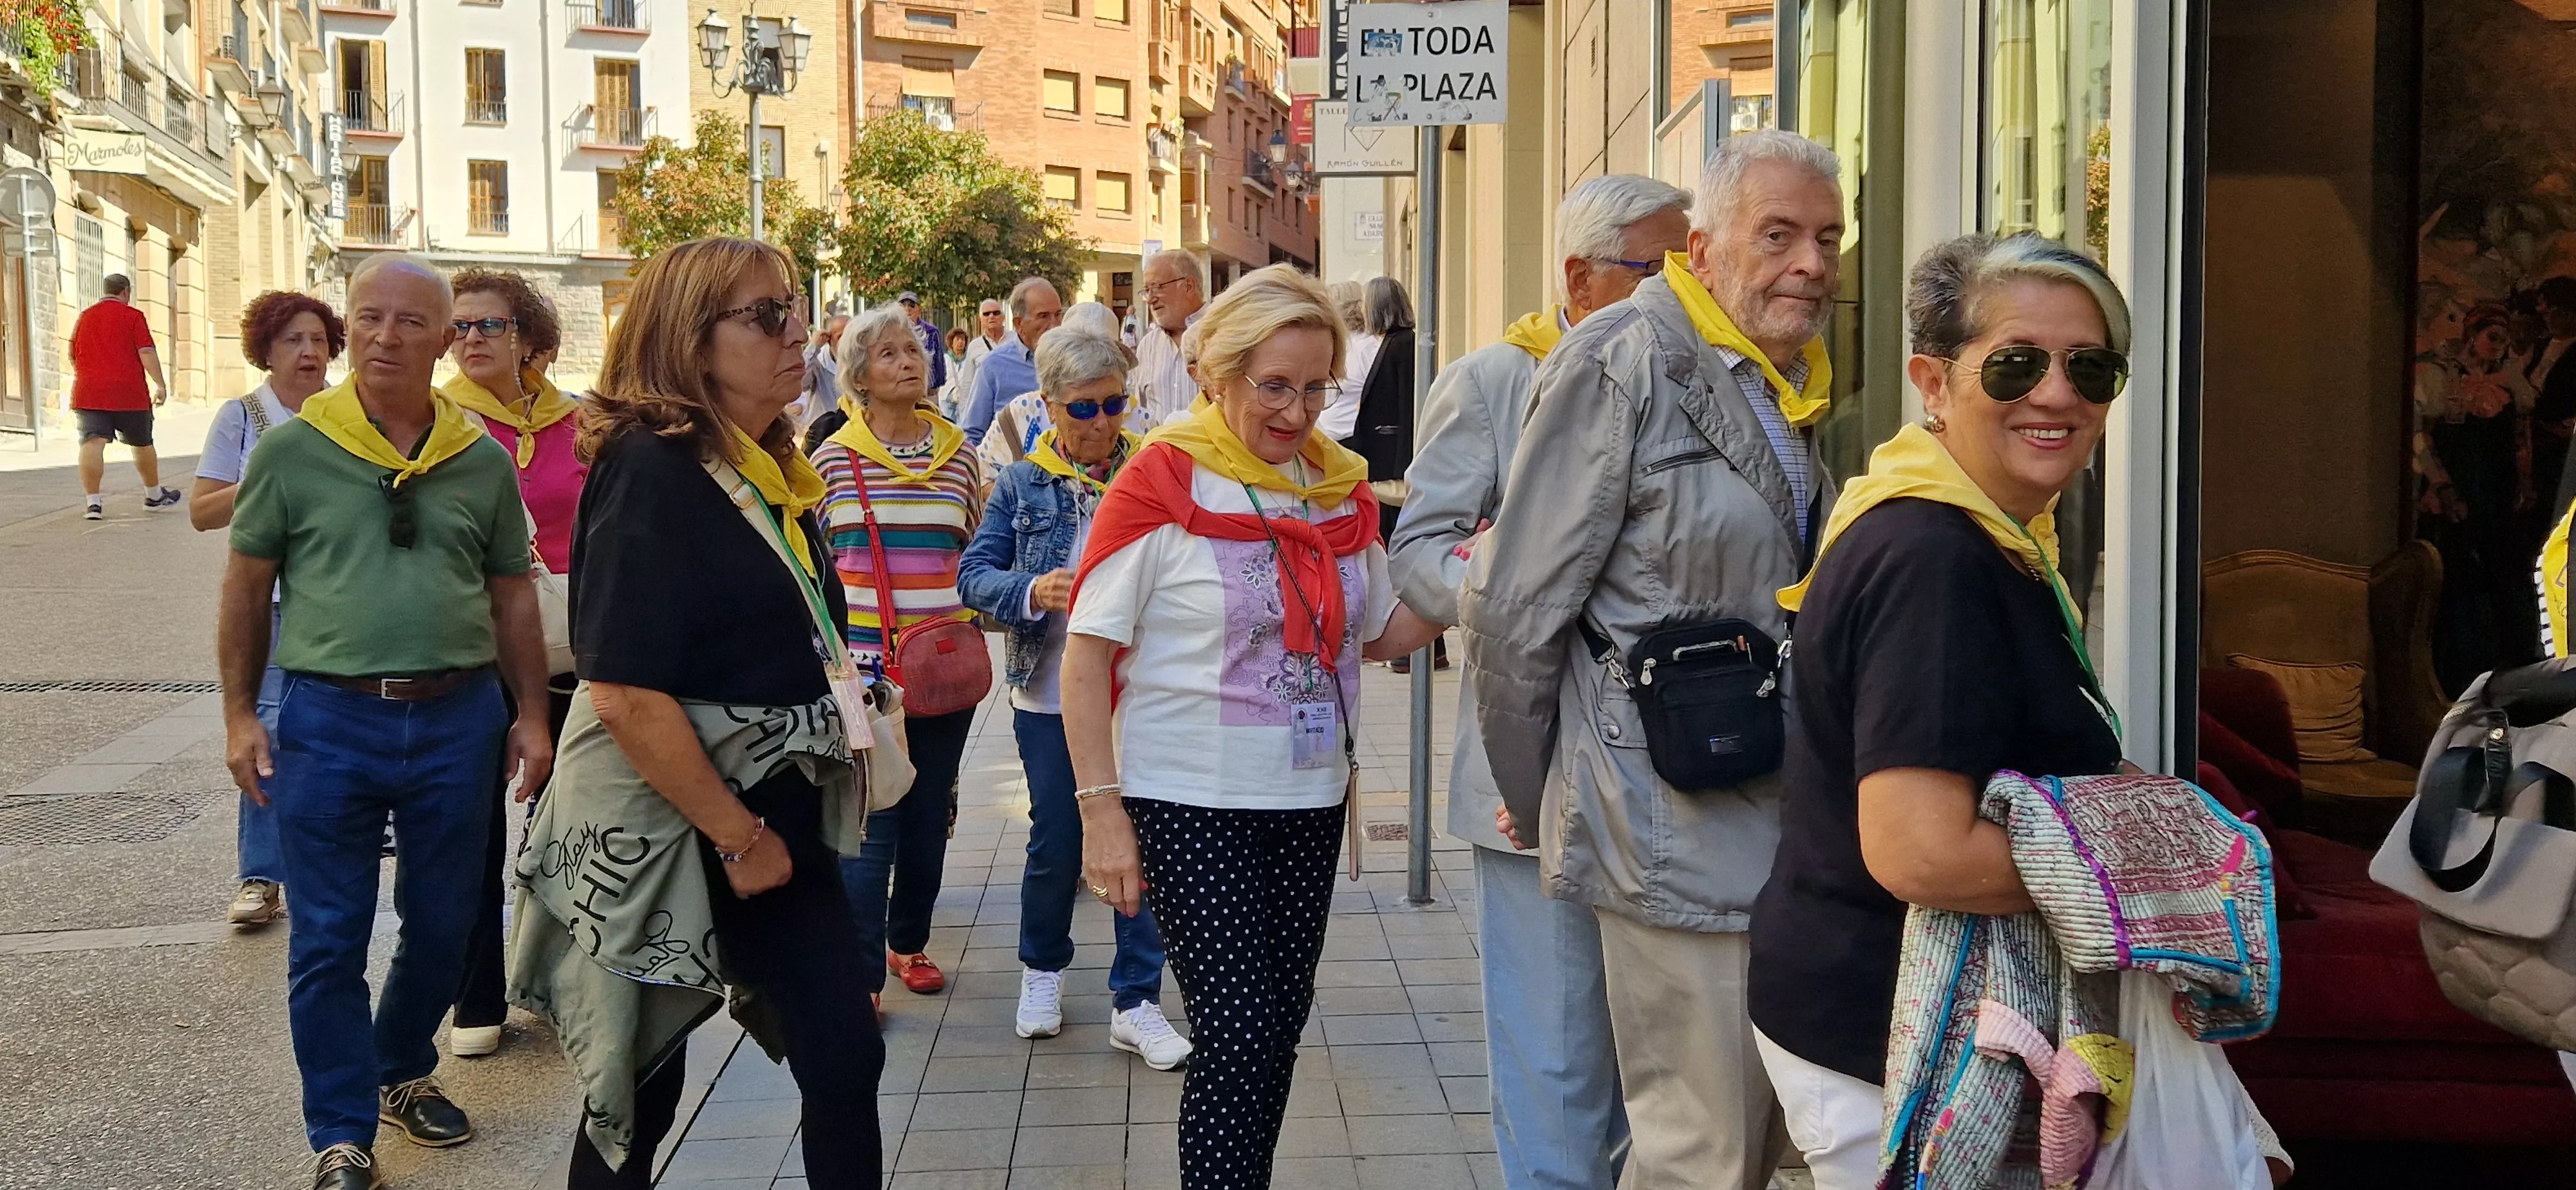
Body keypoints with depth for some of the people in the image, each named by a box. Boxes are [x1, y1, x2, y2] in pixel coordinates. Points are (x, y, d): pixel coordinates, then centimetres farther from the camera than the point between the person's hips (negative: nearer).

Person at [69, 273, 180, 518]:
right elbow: (147, 352, -9)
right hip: (128, 392, -3)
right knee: (142, 444, 14)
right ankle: (154, 495, 30)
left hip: (88, 392, 3)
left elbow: (73, 358, 22)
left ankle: (92, 501, -19)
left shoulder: (84, 317, 15)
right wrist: (160, 384, -7)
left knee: (92, 443, -8)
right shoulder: (132, 316, 0)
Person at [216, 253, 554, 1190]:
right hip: (328, 717, -2)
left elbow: (512, 598, 10)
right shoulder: (292, 450, -2)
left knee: (442, 926, 14)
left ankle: (405, 1072, 37)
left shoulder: (483, 461, 4)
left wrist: (531, 716, 7)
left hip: (458, 716, 2)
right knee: (329, 940, 4)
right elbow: (248, 590, 4)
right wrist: (240, 714, 0)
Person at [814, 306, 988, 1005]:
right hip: (863, 665, -3)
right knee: (870, 822, -4)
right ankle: (859, 974, 3)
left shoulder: (959, 454, 6)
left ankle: (909, 941, 30)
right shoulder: (835, 460, -2)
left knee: (930, 815, 13)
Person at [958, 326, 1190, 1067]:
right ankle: (1042, 970, 35)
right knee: (1056, 845, 9)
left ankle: (1135, 1003, 12)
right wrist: (1030, 592, -19)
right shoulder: (1022, 485, 3)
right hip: (1050, 698, 0)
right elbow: (974, 574, -1)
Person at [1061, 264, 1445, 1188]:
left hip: (1310, 802, 6)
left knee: (1281, 1025, 12)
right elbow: (1086, 658, -10)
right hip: (1190, 808, -5)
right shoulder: (1162, 482, -10)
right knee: (1240, 1034, -8)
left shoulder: (1342, 489, 6)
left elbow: (1382, 634, 17)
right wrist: (1102, 813, -14)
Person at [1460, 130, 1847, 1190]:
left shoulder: (1787, 386, 12)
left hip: (1769, 813, 9)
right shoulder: (1621, 364, -13)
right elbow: (1514, 611, -12)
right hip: (1669, 814, -8)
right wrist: (1534, 800, -3)